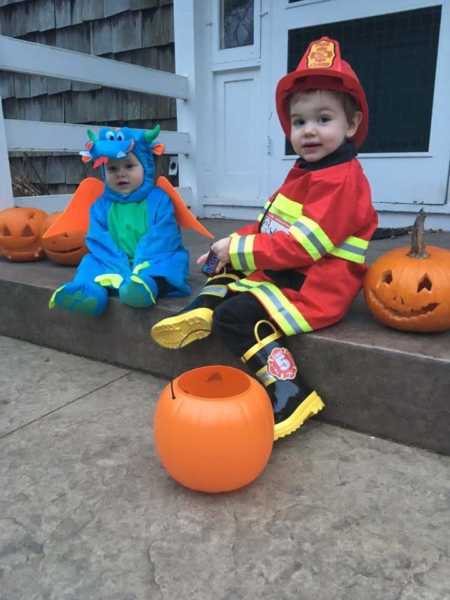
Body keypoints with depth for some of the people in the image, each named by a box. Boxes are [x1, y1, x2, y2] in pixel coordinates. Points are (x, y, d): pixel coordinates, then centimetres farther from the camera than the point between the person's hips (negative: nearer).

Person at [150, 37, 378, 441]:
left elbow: (301, 245, -26)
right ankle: (204, 310, -3)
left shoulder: (340, 180, -18)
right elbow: (269, 223, 15)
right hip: (286, 272, 11)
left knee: (235, 317, -23)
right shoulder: (304, 172, 15)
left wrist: (238, 250, -20)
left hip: (316, 288, -10)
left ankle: (291, 395, -20)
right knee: (229, 271, 19)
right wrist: (234, 245, -1)